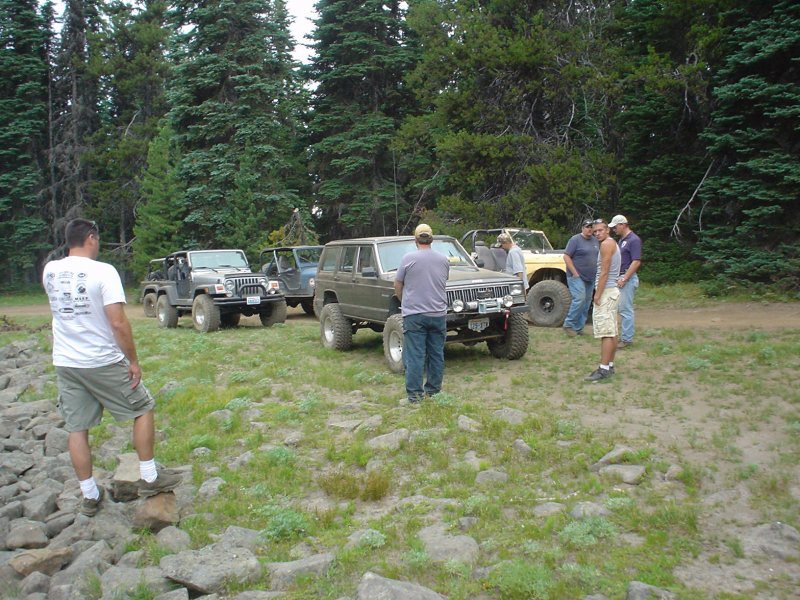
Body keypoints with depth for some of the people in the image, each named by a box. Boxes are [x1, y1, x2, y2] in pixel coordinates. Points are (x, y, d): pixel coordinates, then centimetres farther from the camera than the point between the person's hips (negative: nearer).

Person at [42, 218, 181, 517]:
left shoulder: (50, 271, 2)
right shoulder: (103, 271, -14)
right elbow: (118, 322, -20)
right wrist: (133, 361, -11)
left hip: (64, 363, 5)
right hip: (103, 362, -5)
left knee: (76, 429, 12)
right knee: (143, 409, 12)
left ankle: (90, 496, 19)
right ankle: (149, 478, 15)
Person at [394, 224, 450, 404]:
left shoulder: (408, 258, -6)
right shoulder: (443, 260, 5)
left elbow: (397, 286, 1)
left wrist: (404, 302, 19)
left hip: (414, 314, -3)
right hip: (438, 314, 3)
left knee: (414, 355, -1)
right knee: (436, 354, 12)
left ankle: (414, 394, 0)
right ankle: (433, 391, 19)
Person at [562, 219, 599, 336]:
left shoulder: (595, 241, 13)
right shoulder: (575, 240, -8)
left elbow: (598, 257, 23)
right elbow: (566, 257, -13)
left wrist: (597, 273, 12)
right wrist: (575, 273, -16)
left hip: (590, 278, 7)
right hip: (577, 277, -7)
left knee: (586, 303, 7)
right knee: (579, 299, -18)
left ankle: (578, 328, 14)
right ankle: (568, 324, -5)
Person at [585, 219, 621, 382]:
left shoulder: (607, 244, -12)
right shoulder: (613, 244, 19)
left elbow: (604, 272, -18)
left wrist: (597, 295, -17)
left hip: (606, 292, -11)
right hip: (612, 291, 11)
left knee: (606, 333, -11)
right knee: (611, 332, 12)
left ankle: (604, 369, -11)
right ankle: (610, 366, 18)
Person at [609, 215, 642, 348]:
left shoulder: (634, 240, -13)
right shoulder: (621, 240, 16)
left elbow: (636, 262, -19)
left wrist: (624, 279, -22)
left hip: (628, 279, -10)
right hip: (621, 278, 10)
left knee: (626, 309, -7)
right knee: (623, 309, 13)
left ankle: (627, 339, -3)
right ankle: (624, 336, 20)